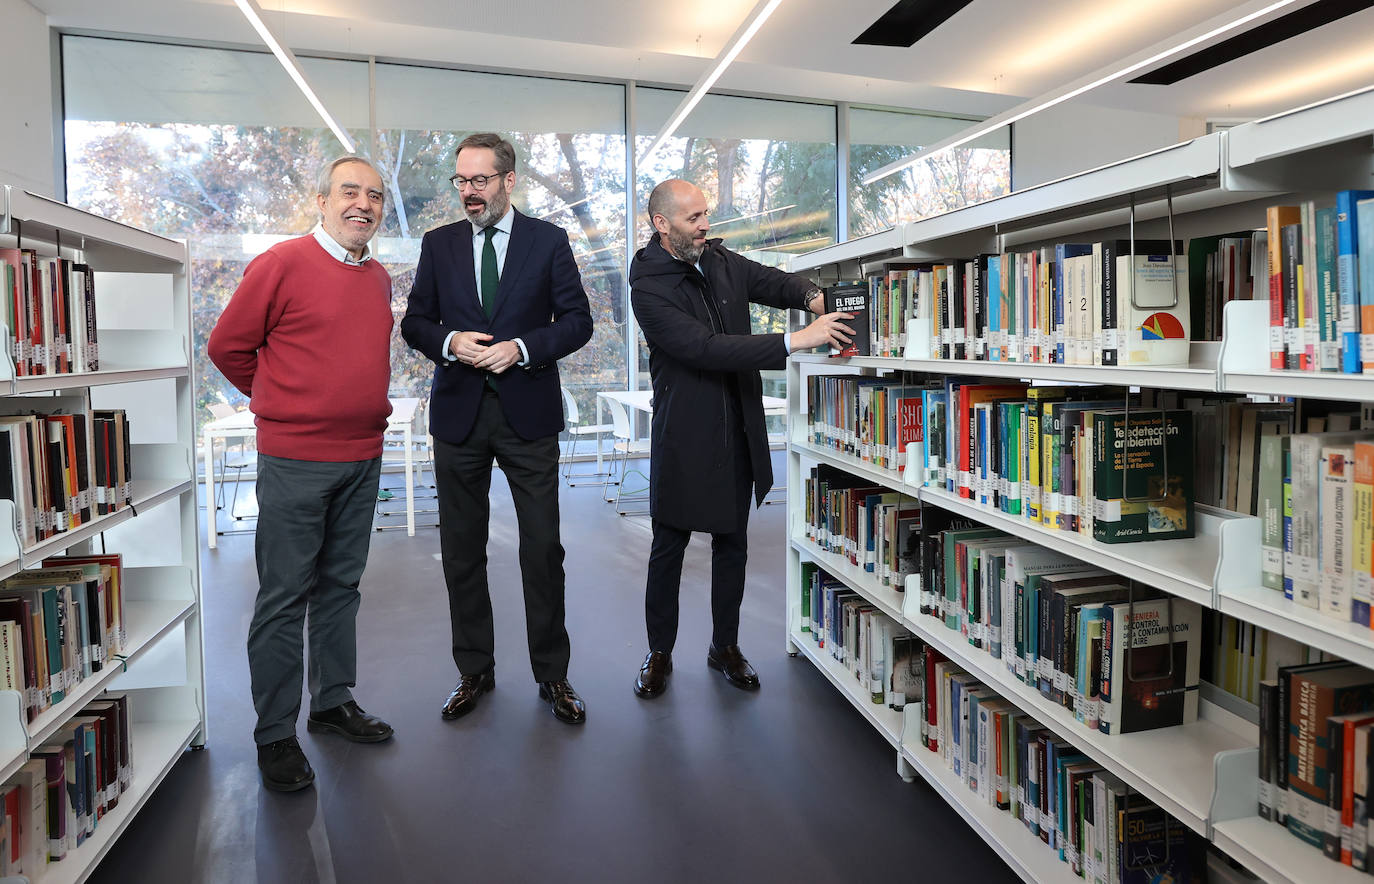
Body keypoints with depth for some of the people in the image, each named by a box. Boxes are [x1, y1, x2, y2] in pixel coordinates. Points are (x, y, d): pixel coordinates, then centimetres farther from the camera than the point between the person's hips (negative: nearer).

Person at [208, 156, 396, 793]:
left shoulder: (380, 278, 12)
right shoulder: (282, 264, -7)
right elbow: (228, 346, -1)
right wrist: (285, 402, 7)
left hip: (362, 458, 6)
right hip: (294, 460, -6)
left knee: (341, 586, 14)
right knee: (285, 595, 1)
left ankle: (333, 702, 28)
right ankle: (275, 733, 14)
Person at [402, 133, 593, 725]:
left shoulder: (549, 241, 3)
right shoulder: (438, 244, 10)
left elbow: (577, 320, 0)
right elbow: (414, 322, 10)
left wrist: (521, 348, -15)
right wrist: (450, 342, -11)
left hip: (528, 412, -2)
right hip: (459, 412, 3)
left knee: (543, 549, 2)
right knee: (461, 551, 9)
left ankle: (552, 674, 17)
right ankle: (475, 671, 25)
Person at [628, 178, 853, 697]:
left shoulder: (719, 259, 4)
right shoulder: (649, 287, -16)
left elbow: (773, 282, 15)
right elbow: (707, 348, -27)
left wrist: (809, 295, -10)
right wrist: (794, 341, -32)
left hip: (739, 430, 6)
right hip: (684, 436, -6)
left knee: (732, 543, 13)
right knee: (668, 547, 6)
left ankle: (725, 647, 29)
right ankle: (659, 654, 23)